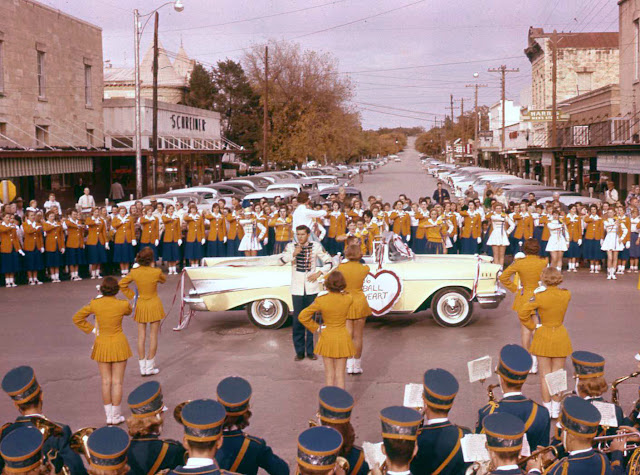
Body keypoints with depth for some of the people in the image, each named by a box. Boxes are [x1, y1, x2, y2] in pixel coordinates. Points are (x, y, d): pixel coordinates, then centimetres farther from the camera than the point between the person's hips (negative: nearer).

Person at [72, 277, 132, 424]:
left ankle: (108, 416, 16)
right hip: (119, 345, -2)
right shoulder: (123, 304, -12)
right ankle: (116, 416, 10)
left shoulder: (95, 304, -10)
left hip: (102, 345, 2)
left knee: (106, 382, 11)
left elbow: (77, 318, -2)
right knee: (117, 382, 5)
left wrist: (92, 329, 3)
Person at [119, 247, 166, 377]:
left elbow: (122, 284, -2)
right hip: (154, 305, -2)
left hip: (141, 305, 2)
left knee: (141, 336, 10)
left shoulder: (134, 272, -12)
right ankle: (150, 367, 11)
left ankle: (142, 368, 14)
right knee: (153, 336, 8)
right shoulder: (157, 272, -17)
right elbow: (163, 280, 5)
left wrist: (131, 296, 5)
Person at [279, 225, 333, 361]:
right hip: (297, 289, 0)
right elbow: (281, 261, -10)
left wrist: (319, 273, -6)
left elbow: (329, 262, 6)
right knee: (297, 321, 0)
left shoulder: (316, 246, 0)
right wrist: (293, 254, -22)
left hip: (311, 288, 0)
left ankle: (310, 351, 14)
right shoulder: (291, 246, 2)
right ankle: (299, 351, 9)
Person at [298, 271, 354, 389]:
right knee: (340, 374, 10)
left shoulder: (321, 300, -16)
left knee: (329, 374, 11)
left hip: (327, 339, -1)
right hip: (342, 339, 1)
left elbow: (302, 316, -13)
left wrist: (316, 327, -2)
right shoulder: (348, 299, -14)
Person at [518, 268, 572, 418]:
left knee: (545, 375, 7)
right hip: (560, 337, 3)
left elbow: (522, 312, -17)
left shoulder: (540, 297, -17)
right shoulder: (566, 295, -7)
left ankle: (547, 410, 11)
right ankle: (556, 410, 15)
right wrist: (543, 291, 12)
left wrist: (533, 327, -4)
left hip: (543, 336, -3)